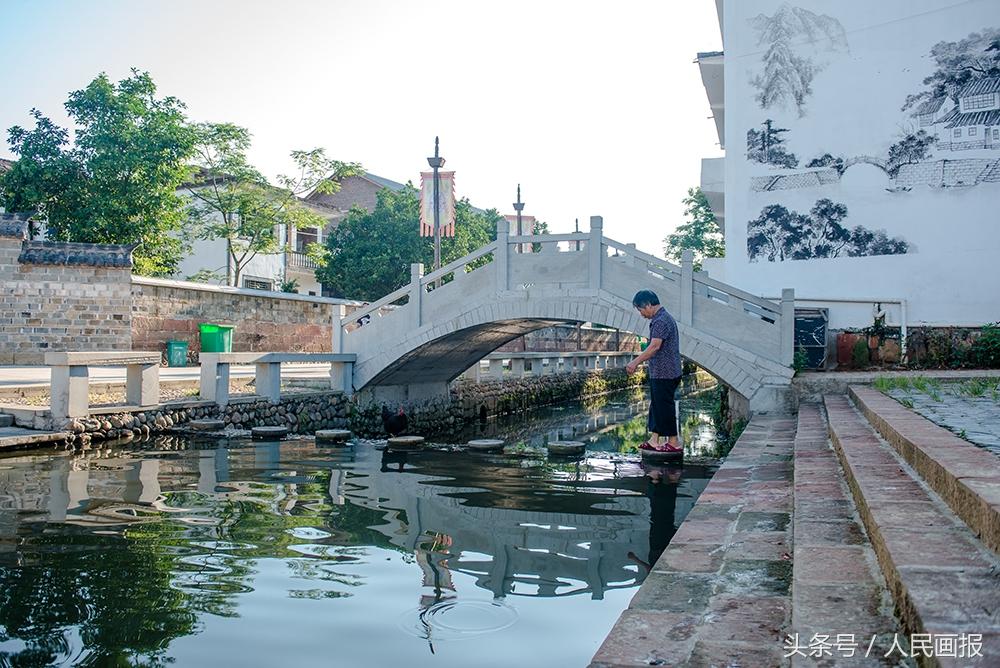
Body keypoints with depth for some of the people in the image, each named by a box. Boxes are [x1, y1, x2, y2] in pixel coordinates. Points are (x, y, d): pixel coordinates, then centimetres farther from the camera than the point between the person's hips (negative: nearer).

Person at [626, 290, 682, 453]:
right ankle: (655, 440, 20)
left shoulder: (661, 321, -18)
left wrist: (635, 362, -22)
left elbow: (655, 347, -25)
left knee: (665, 407, -3)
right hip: (659, 373, 10)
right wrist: (639, 361, 18)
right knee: (656, 405, 14)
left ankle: (674, 443, 5)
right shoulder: (664, 318, 16)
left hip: (664, 374, -10)